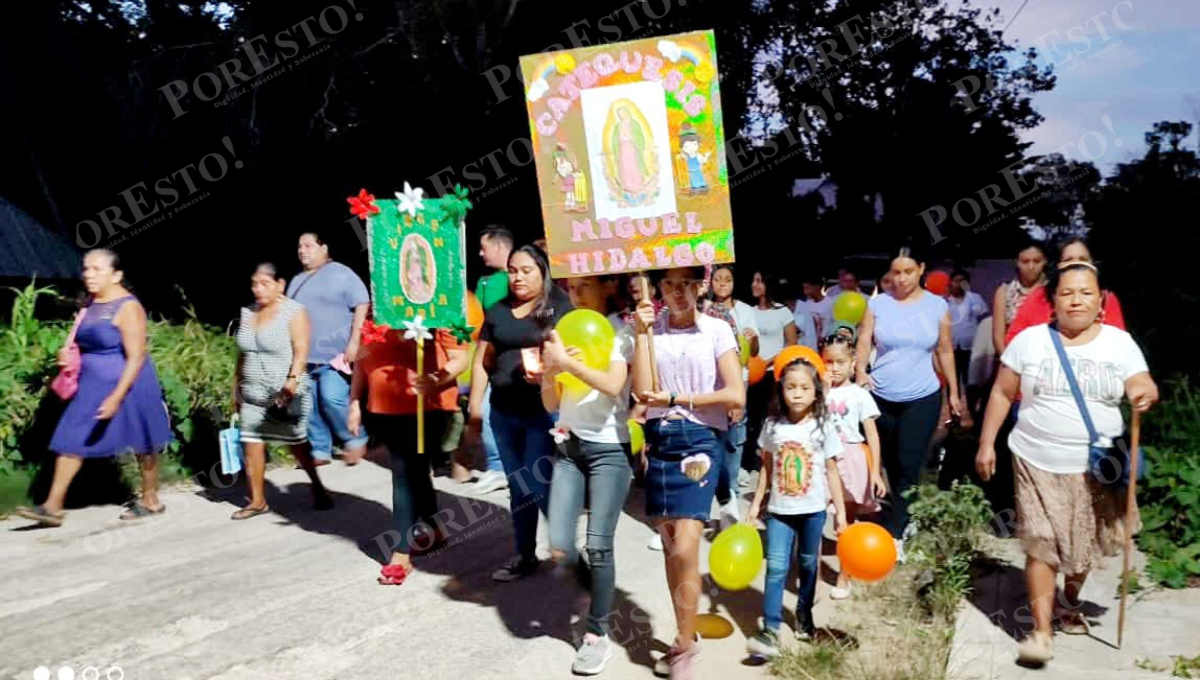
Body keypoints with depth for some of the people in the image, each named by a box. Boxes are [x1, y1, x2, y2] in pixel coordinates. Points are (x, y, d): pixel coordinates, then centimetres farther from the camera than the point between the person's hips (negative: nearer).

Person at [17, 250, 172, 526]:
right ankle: (53, 506, 7)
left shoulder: (127, 308, -19)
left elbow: (136, 358, -23)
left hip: (127, 384, -8)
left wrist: (117, 396, -29)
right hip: (93, 384, 8)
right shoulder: (91, 302, 6)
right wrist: (68, 353, 4)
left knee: (142, 445, 7)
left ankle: (151, 501, 23)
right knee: (70, 440, 3)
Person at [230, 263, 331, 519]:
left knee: (297, 443, 3)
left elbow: (301, 349, -17)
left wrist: (293, 379, -29)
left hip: (286, 392, -6)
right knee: (250, 443, 2)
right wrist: (236, 385, 16)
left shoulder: (294, 311, -9)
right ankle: (257, 501, 11)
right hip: (253, 394, 6)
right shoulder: (248, 313, 11)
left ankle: (317, 487, 22)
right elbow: (243, 353, 16)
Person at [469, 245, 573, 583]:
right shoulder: (497, 311, 12)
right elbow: (482, 362, 13)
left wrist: (547, 370, -27)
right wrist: (475, 408, 9)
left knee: (541, 487, -6)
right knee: (518, 488, 15)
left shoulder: (557, 307, -2)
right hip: (504, 412, 5)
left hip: (546, 409, -5)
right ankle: (525, 556, 28)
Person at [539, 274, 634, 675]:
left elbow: (612, 385, -23)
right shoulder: (563, 335, 8)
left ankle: (597, 635, 12)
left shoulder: (621, 335, -5)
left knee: (598, 546, -5)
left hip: (609, 449, -4)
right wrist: (549, 372, -14)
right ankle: (595, 583, 29)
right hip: (570, 446, 4)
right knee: (559, 549, -3)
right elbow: (551, 405, 5)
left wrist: (566, 362, -26)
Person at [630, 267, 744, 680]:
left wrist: (676, 398, -9)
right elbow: (642, 392, -6)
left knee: (685, 549, -10)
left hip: (699, 441, -3)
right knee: (669, 546, 10)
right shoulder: (653, 329, 5)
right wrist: (641, 334, -9)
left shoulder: (716, 331, -1)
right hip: (659, 440, 3)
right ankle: (685, 637, 26)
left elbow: (736, 396, -8)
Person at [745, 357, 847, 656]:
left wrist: (841, 512, 0)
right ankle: (770, 631, -10)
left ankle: (804, 615, 35)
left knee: (808, 565, 14)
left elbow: (832, 472, 0)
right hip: (779, 509, 0)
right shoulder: (773, 426, -1)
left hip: (813, 510, 0)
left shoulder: (823, 428, -4)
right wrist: (756, 504, 7)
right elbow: (767, 468, 7)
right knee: (776, 567, -8)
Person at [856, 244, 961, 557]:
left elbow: (945, 351, 6)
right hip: (881, 396, 2)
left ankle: (894, 531, -2)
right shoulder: (878, 303, 0)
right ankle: (904, 518, 29)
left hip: (923, 397, -1)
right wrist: (860, 370, -22)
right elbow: (864, 341, -3)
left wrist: (954, 393, 10)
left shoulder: (937, 305, 0)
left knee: (908, 465, -7)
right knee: (890, 465, 11)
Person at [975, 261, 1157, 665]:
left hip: (1094, 467, 1)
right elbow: (1002, 394, 4)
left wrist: (1145, 394, -30)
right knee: (1041, 544, -6)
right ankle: (1042, 630, 2)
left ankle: (1070, 603, 41)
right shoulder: (1030, 340, -1)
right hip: (1037, 463, -1)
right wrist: (987, 443, 1)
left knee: (1083, 545, 13)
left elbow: (1144, 386, -4)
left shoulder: (1120, 343, 1)